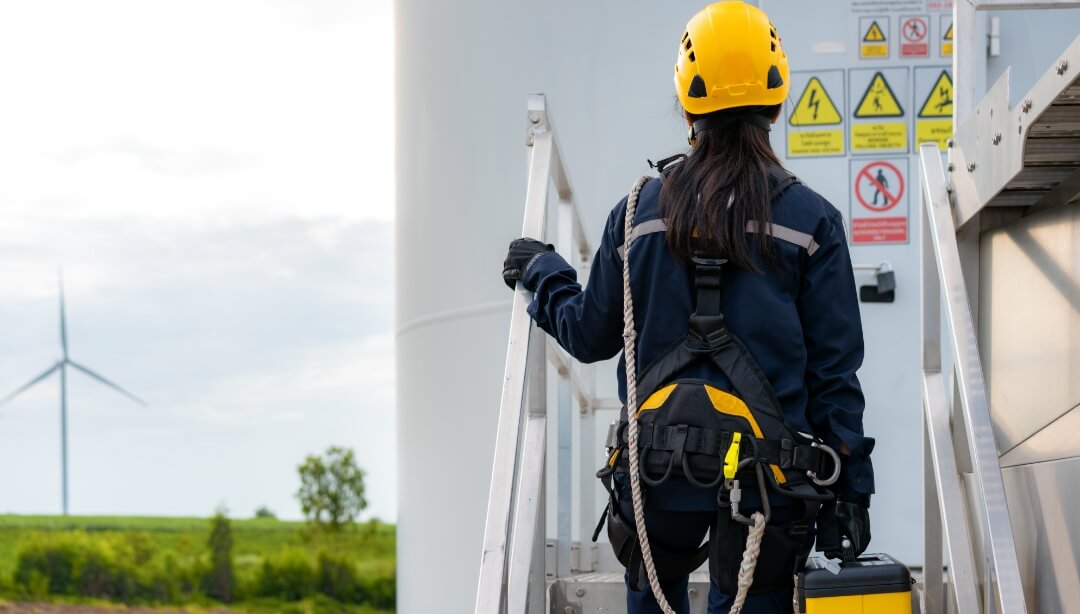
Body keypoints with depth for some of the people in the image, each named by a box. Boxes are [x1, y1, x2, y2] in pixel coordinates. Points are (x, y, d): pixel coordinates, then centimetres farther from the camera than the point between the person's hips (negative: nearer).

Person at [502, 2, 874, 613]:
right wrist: (852, 489, 5)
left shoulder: (640, 209, 2)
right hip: (765, 471, -2)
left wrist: (543, 273, 31)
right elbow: (834, 369, -2)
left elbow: (591, 336, 12)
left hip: (656, 469, 2)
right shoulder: (810, 220, -3)